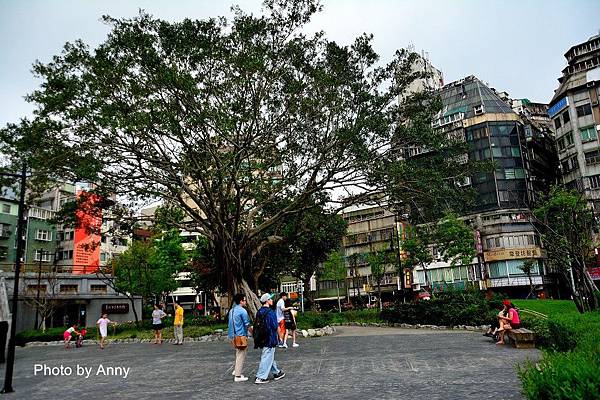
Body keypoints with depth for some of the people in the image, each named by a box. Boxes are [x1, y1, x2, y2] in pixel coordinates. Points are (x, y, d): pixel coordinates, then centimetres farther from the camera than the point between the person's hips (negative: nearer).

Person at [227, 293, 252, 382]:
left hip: (232, 336, 8)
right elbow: (247, 325, -12)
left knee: (238, 353, 22)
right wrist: (253, 333, 0)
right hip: (241, 336, -8)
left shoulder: (231, 310, 10)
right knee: (241, 355, -1)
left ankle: (236, 370, 26)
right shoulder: (242, 311, -15)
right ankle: (238, 376, 1)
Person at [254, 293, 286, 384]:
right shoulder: (271, 312, -18)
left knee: (270, 357, 19)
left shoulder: (259, 312, 6)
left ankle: (276, 373, 32)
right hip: (269, 339, -9)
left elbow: (256, 326, 11)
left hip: (262, 339, 9)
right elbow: (275, 326, -16)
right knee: (267, 357, -2)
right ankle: (261, 377, 0)